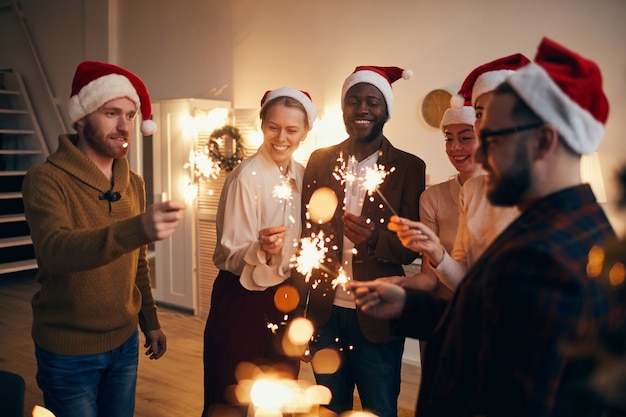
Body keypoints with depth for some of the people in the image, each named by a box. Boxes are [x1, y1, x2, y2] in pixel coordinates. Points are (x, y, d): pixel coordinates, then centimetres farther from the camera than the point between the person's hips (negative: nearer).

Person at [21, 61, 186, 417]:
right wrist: (138, 228, -49)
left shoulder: (134, 184, 4)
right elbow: (55, 250, -35)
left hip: (125, 341, 6)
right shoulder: (46, 180, -16)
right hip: (68, 351, -5)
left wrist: (150, 321, 13)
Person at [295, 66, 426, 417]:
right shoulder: (320, 160, 3)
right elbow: (307, 232, 5)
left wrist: (376, 241, -26)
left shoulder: (409, 168, -5)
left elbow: (413, 247, -5)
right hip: (325, 312, 3)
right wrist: (299, 302, 0)